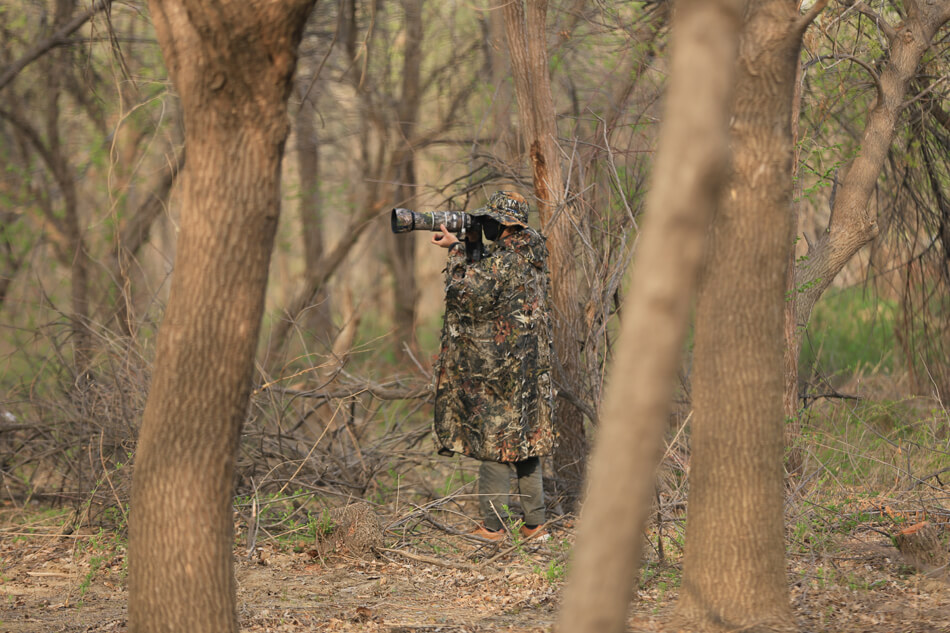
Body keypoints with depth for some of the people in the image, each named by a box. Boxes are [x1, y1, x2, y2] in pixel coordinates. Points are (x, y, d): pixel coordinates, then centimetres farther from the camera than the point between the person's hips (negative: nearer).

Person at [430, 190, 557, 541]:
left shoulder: (504, 260, -18)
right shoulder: (531, 255, 10)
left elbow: (466, 293, -18)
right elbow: (487, 279, 18)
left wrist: (458, 250, -8)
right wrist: (471, 246, 5)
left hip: (498, 365, -9)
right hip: (528, 364, 9)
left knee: (494, 438, -2)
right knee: (525, 439, 12)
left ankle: (493, 525, 1)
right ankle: (535, 523, 15)